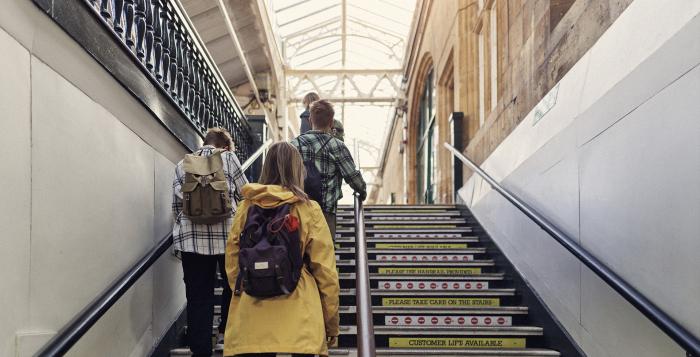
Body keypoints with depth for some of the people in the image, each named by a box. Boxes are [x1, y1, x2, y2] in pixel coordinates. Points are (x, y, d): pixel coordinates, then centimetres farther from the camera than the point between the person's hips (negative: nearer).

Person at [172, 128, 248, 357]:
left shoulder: (183, 165, 10)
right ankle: (227, 331, 28)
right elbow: (244, 194, 6)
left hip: (191, 238, 2)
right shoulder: (228, 158, 3)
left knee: (198, 295, 6)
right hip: (226, 234, -2)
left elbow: (176, 206, 10)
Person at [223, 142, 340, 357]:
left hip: (251, 312, 3)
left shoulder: (247, 207, 3)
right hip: (299, 319, -2)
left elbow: (232, 262, 8)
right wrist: (332, 323, 6)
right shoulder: (309, 210, -4)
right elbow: (325, 271, -3)